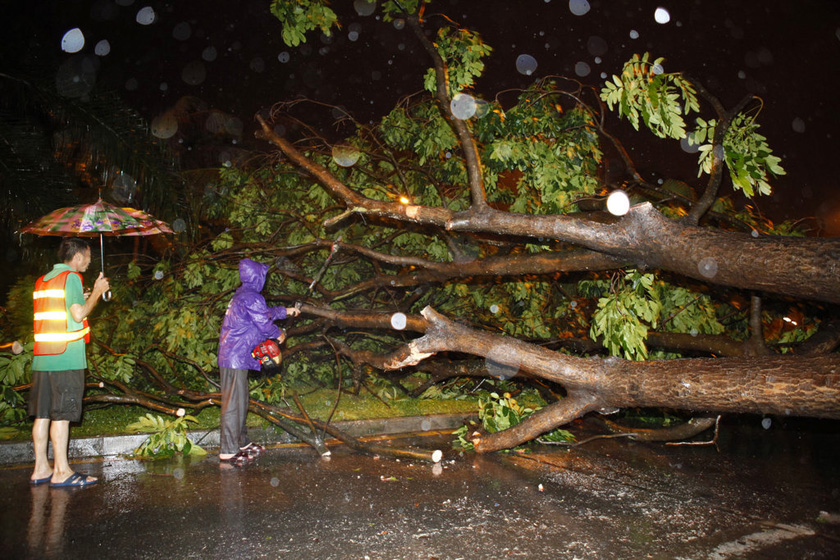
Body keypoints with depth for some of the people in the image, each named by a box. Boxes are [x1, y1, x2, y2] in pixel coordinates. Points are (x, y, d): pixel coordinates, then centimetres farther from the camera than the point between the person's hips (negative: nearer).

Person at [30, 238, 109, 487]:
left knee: (43, 414, 10)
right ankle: (61, 472, 0)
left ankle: (41, 469, 16)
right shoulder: (71, 277, -7)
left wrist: (86, 296, 22)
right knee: (62, 414, -5)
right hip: (66, 357, -8)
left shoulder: (42, 281, 18)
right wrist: (97, 291, -3)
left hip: (41, 357, 8)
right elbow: (78, 314, -15)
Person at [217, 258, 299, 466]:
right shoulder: (251, 298, -15)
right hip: (236, 357, -10)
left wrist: (286, 311, 39)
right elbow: (265, 324, -13)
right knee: (233, 403, -6)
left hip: (231, 354, 10)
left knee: (240, 401, 17)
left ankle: (242, 442, 27)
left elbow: (264, 313, 30)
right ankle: (228, 452, -1)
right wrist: (279, 333, 6)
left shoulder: (241, 295, 16)